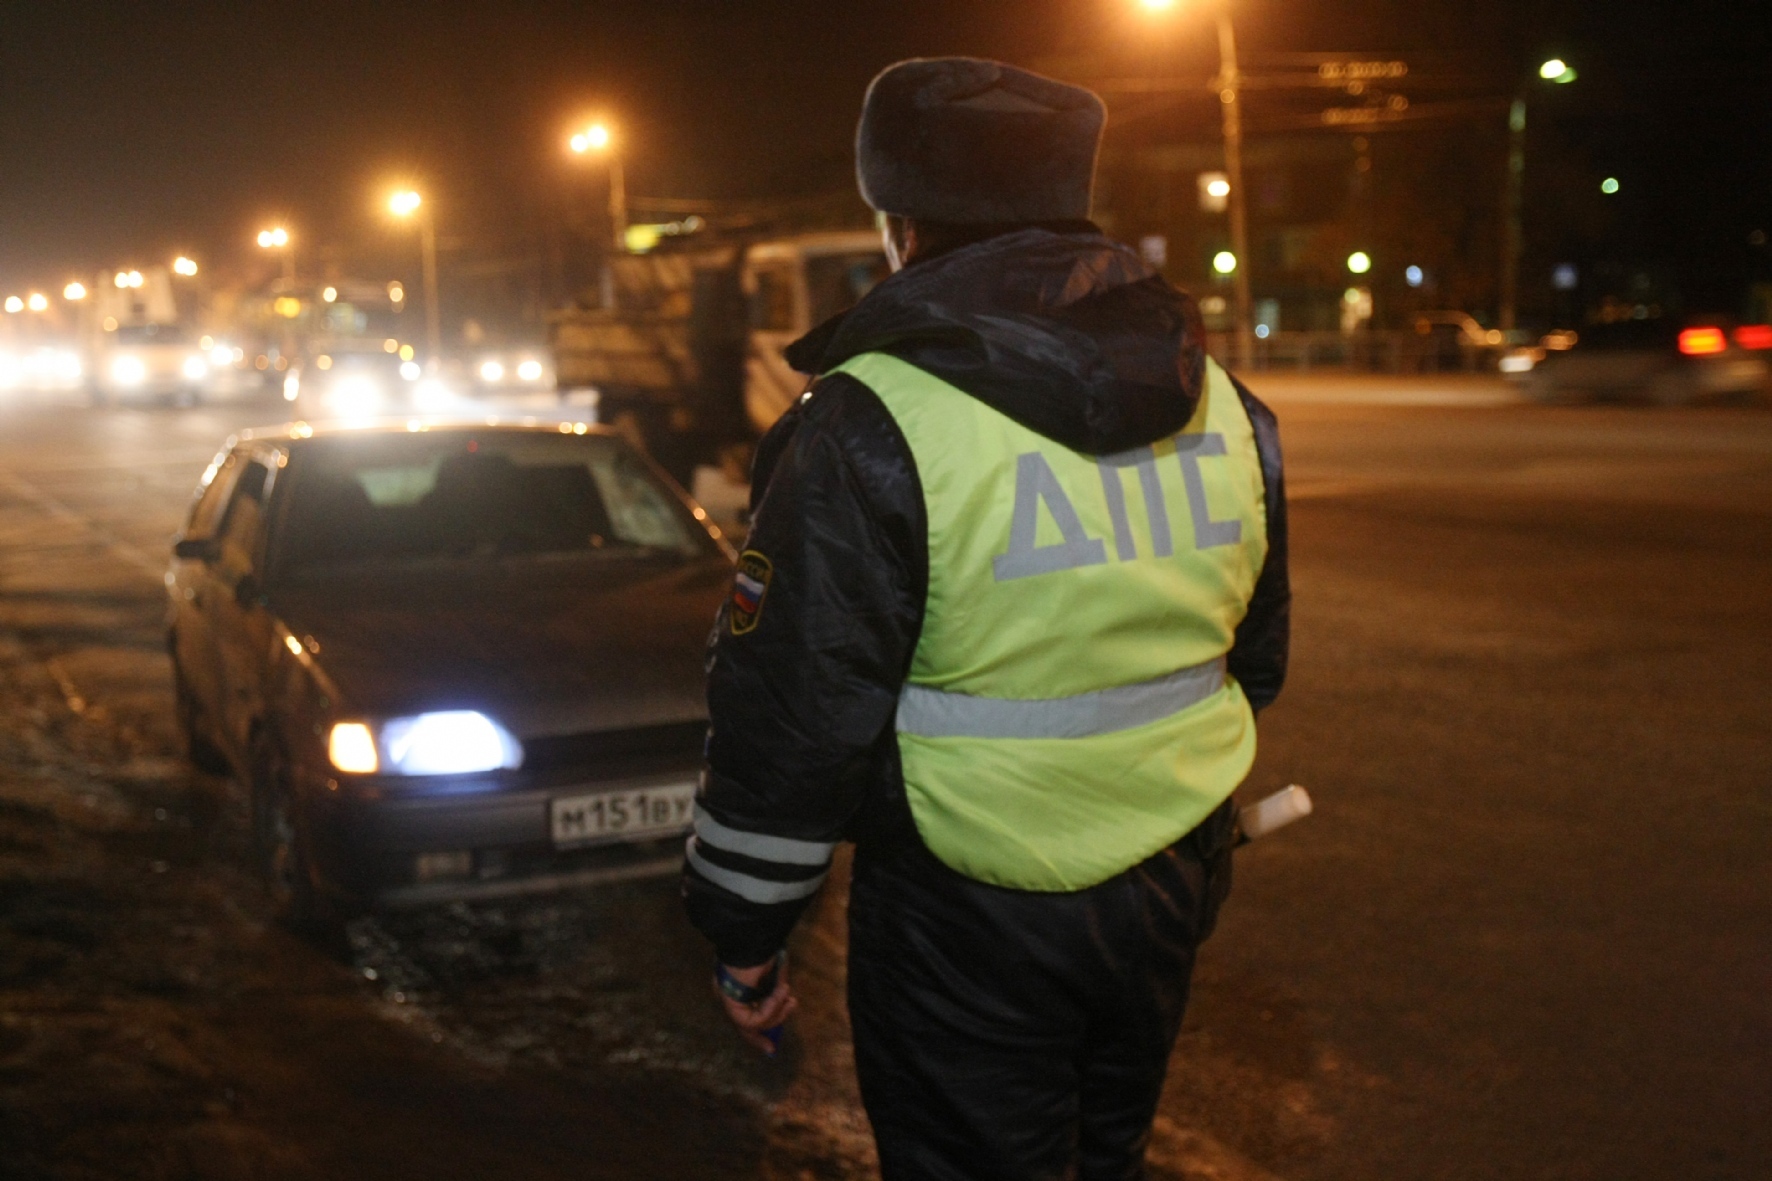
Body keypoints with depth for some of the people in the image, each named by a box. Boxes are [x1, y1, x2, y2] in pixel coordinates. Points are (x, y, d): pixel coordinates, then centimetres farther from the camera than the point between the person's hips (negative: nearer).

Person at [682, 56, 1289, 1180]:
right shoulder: (1224, 403, 3)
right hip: (1173, 893, 6)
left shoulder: (866, 432, -18)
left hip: (970, 926, -6)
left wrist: (745, 931, -4)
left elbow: (789, 723, -17)